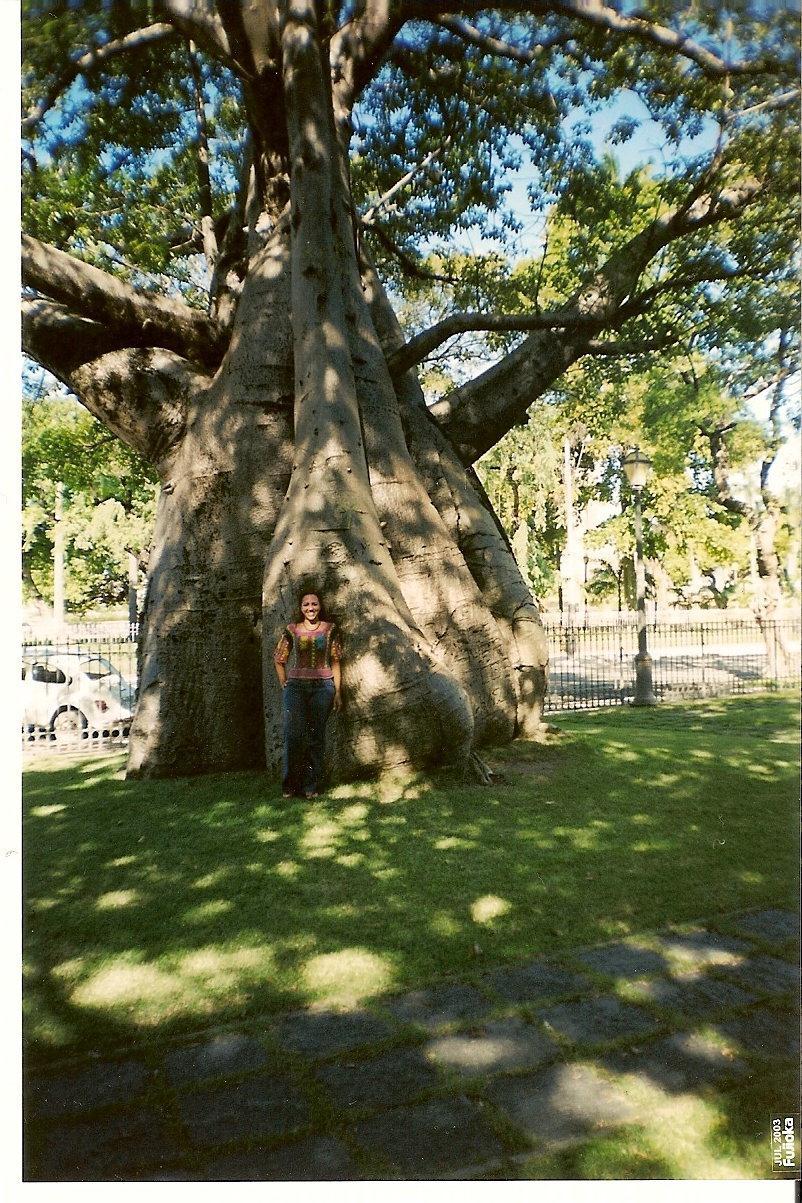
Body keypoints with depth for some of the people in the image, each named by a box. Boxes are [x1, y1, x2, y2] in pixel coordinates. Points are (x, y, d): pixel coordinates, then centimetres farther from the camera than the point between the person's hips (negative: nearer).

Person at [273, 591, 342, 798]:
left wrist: (337, 692, 5)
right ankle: (290, 785, 2)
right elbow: (279, 660, 13)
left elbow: (335, 661, 7)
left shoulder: (330, 629, 7)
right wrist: (285, 685, 7)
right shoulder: (292, 630, 7)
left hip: (322, 686, 0)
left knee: (316, 736, 2)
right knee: (294, 735, -9)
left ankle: (312, 786, 9)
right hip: (296, 686, 0)